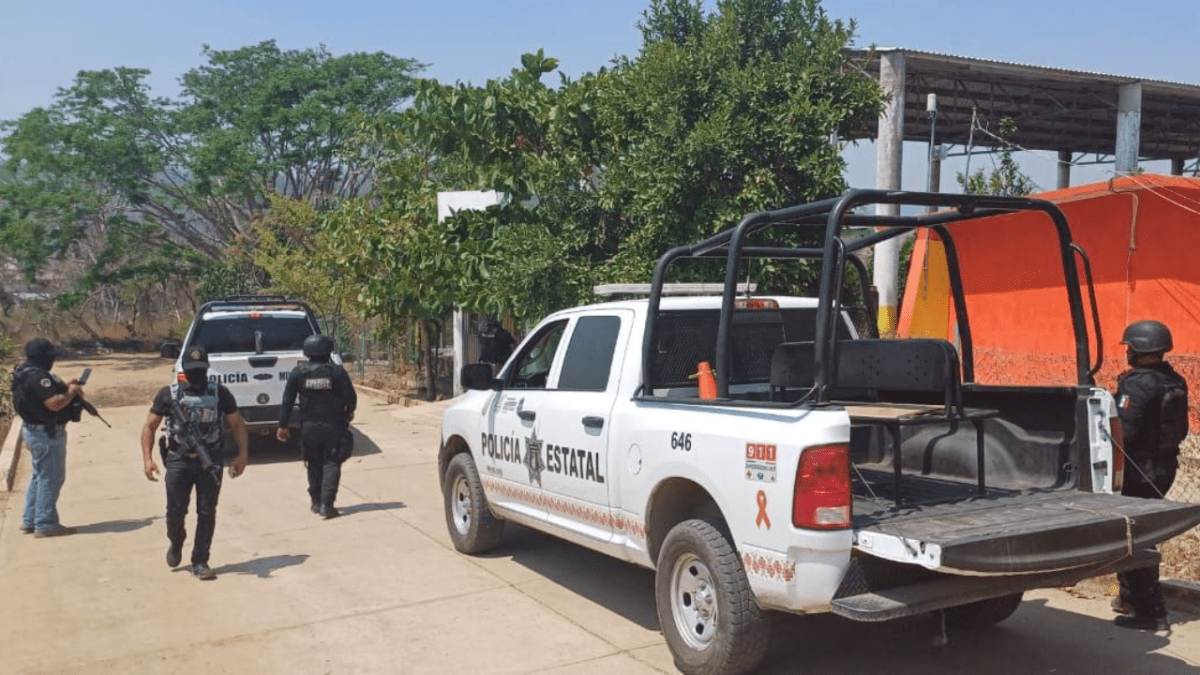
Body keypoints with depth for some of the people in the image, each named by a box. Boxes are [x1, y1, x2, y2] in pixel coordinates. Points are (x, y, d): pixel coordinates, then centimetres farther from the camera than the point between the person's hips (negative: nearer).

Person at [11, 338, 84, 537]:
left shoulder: (26, 374, 11)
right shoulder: (37, 377, -22)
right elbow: (54, 403, -29)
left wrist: (64, 386, 9)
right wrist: (72, 392, -14)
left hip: (33, 430, 11)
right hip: (46, 433, -11)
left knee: (40, 476, 20)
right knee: (51, 478, -2)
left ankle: (29, 521, 27)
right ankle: (45, 524, 3)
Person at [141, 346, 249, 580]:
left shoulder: (220, 393, 4)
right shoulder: (168, 394, 3)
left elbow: (237, 424, 6)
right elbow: (150, 426, 5)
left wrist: (242, 455, -4)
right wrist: (147, 459, -6)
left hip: (210, 461, 0)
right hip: (179, 461, 0)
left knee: (207, 513, 3)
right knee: (175, 511, 1)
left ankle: (200, 562, 14)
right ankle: (176, 543, 34)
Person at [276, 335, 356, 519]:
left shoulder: (298, 372, -1)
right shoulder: (337, 371, -8)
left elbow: (288, 401, 0)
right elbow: (351, 397, -7)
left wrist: (283, 426, 8)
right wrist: (348, 413, 14)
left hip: (309, 426, 2)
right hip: (333, 426, -2)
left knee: (314, 464, 16)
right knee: (331, 464, 1)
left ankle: (316, 502, 23)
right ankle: (326, 504, -9)